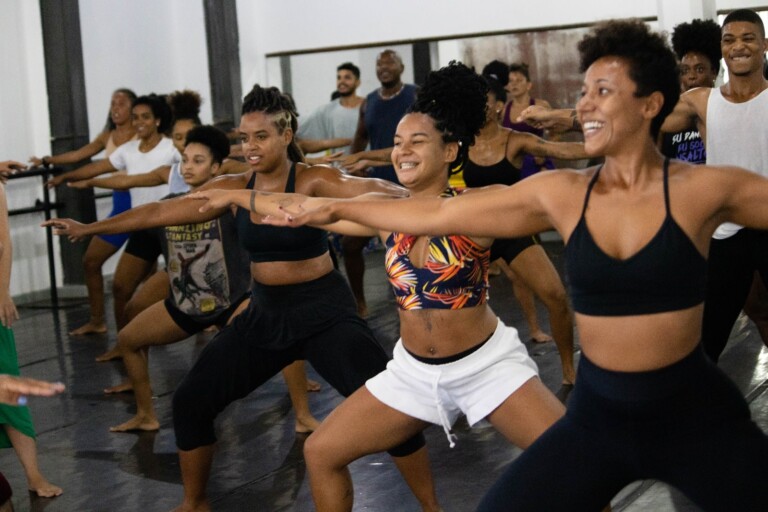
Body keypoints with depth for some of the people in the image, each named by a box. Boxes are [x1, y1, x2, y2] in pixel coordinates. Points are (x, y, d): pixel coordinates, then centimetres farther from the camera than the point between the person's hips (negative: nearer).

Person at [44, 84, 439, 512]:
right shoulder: (235, 188, 0)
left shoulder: (313, 181, -14)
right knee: (191, 402, 5)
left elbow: (370, 190, -30)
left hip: (325, 312, -5)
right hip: (264, 314, 6)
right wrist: (89, 228, 11)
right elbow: (162, 212, 7)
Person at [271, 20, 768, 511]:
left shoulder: (704, 189, -10)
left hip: (698, 417, -2)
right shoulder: (560, 195, -2)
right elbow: (437, 214, 5)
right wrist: (339, 208, 12)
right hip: (596, 416, 2)